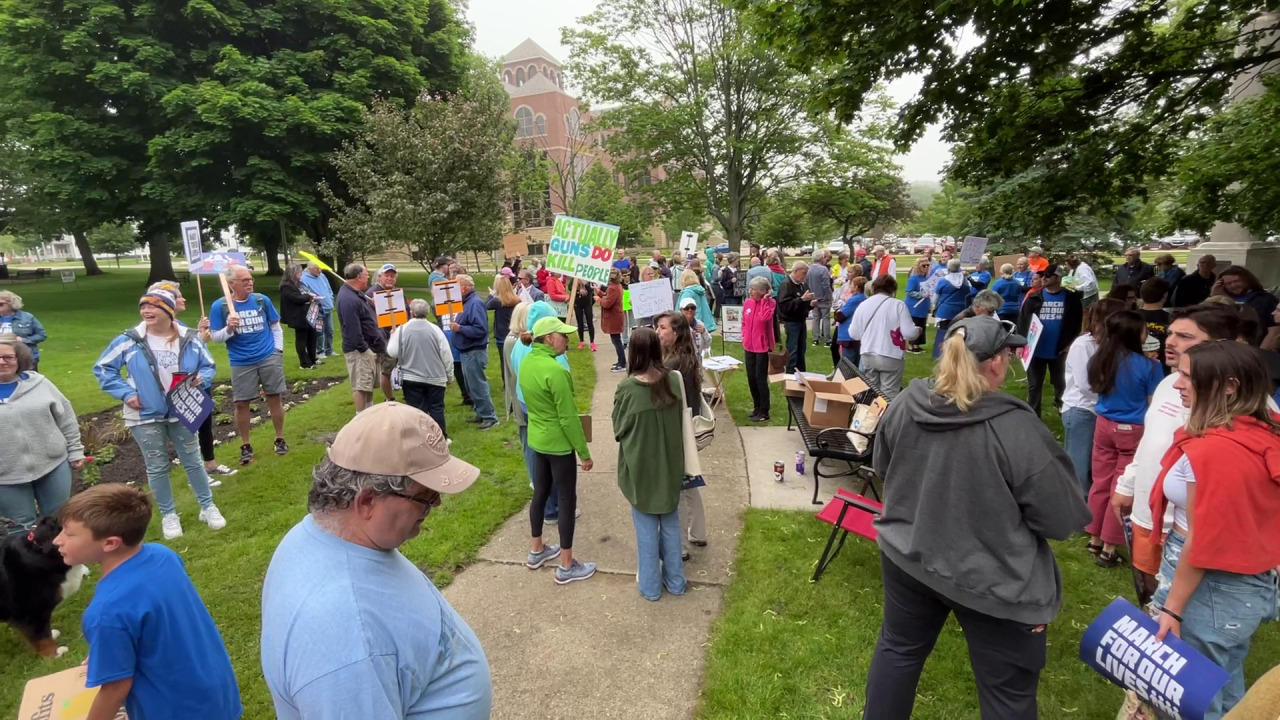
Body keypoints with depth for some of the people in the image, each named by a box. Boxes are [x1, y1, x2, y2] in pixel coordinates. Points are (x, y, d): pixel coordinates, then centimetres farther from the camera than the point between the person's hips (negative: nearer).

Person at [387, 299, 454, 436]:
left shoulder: (402, 329, -5)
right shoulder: (435, 329, -3)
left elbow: (393, 352, -3)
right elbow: (446, 355, -2)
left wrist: (392, 336, 14)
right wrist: (450, 375, 9)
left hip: (411, 378, 0)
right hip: (435, 377, 1)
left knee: (416, 410, 5)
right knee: (437, 408, 7)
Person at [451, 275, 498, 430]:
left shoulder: (475, 303, -19)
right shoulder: (466, 302, 11)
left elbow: (480, 330, -27)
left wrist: (459, 328, -22)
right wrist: (456, 324, 0)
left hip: (475, 352, -10)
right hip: (467, 351, 10)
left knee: (478, 386, -4)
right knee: (471, 386, 17)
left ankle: (490, 417, 4)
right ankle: (481, 413, 27)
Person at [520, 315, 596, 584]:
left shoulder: (526, 363, 1)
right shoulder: (555, 370, -26)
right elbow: (569, 417, -22)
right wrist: (584, 452, -14)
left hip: (537, 439, 9)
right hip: (559, 444, -8)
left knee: (540, 493, 21)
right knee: (567, 501, 4)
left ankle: (536, 551, 37)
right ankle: (566, 566, 15)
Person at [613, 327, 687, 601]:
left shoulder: (627, 388, -21)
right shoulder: (673, 382, -9)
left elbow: (618, 428, -7)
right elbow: (681, 422, 5)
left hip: (640, 467, -3)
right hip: (669, 464, 3)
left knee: (647, 528, 12)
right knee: (671, 524, 18)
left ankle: (650, 585, 27)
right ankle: (675, 581, 32)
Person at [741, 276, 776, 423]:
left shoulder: (770, 302, -11)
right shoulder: (747, 303, 5)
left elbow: (764, 317, -31)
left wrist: (764, 300, -22)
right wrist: (744, 337, 6)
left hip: (763, 346, -6)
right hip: (749, 346, 6)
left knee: (760, 378, -3)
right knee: (751, 378, 13)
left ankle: (764, 412, 6)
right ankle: (757, 407, 29)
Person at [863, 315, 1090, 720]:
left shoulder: (903, 405, -10)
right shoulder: (1015, 430, -25)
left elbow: (881, 467, 7)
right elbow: (1061, 520, -16)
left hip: (907, 556, 5)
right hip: (992, 579, -4)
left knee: (898, 648, 25)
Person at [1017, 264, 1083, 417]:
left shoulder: (1071, 298, -3)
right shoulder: (1034, 297, -2)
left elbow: (1076, 322, 0)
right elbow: (1022, 320, -5)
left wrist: (1070, 344, -6)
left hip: (1060, 351, 0)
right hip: (1036, 350, 0)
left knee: (1061, 382, 19)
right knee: (1034, 385, 8)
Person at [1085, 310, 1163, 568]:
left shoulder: (1099, 360, -2)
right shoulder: (1147, 366, -17)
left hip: (1104, 425, 5)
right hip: (1133, 431, -5)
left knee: (1101, 483, 15)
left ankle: (1095, 539, 27)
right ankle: (1109, 549, 11)